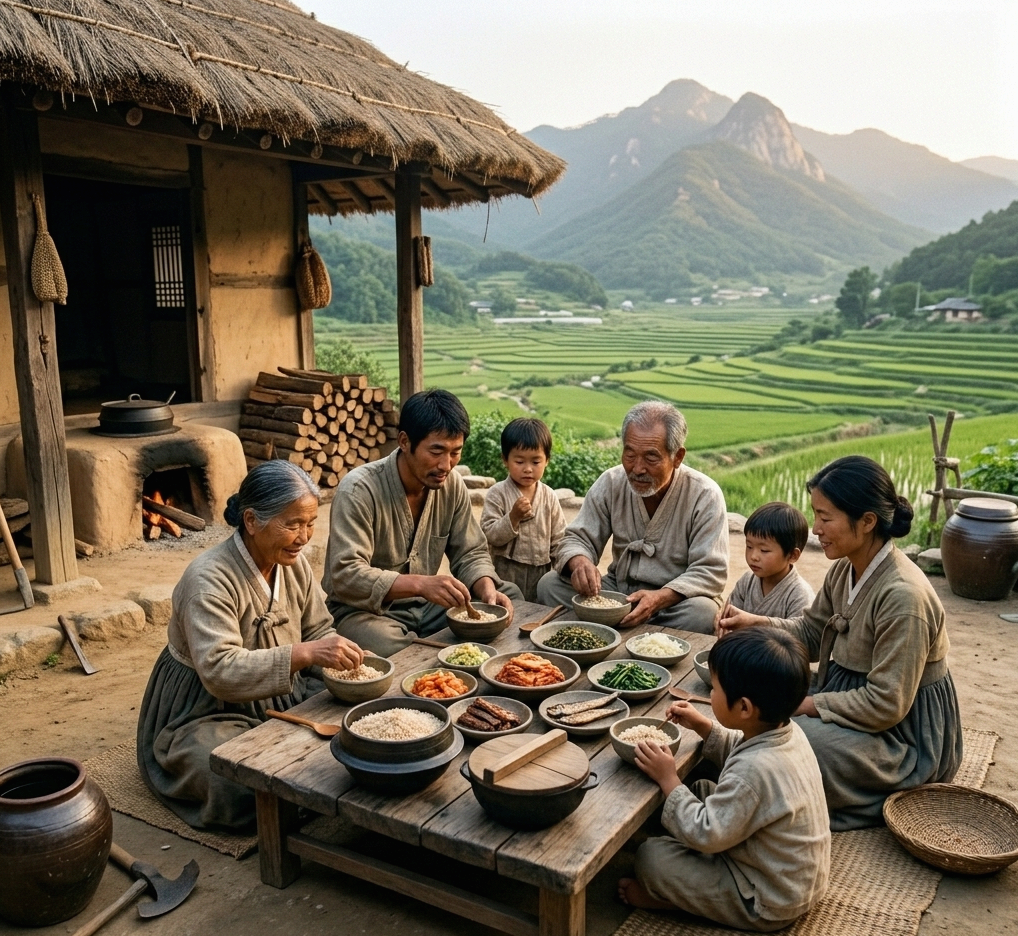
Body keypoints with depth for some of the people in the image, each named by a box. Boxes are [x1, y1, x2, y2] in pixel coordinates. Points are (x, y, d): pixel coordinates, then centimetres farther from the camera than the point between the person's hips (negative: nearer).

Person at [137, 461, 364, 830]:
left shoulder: (294, 564, -3)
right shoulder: (209, 579, -25)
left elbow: (318, 631, 6)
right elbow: (220, 671, -33)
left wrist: (338, 658, -17)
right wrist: (306, 654, -42)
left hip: (282, 696, 7)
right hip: (207, 712, -6)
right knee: (253, 791, -31)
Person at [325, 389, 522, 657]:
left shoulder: (453, 485, -4)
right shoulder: (359, 490, -23)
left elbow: (470, 554, 4)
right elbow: (346, 575, -30)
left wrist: (487, 589, -19)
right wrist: (420, 583, -43)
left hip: (425, 604, 6)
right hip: (363, 609, -6)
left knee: (509, 598, -5)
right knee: (392, 648, -37)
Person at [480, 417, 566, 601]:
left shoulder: (549, 496, 2)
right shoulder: (497, 494, -7)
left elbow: (559, 539, 7)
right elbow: (489, 535, -12)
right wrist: (513, 517, -23)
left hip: (541, 573, 3)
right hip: (506, 573, -3)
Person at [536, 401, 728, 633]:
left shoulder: (705, 496, -13)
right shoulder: (610, 483, -4)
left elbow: (710, 572, -16)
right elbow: (578, 538, 0)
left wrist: (660, 598, -34)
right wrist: (579, 562, -27)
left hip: (676, 599, -2)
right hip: (618, 590, 3)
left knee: (703, 612, -35)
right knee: (550, 585, -16)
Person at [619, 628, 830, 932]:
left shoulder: (754, 771, -36)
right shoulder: (788, 731, -9)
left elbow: (705, 835, -27)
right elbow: (739, 751, 13)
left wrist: (668, 780, -19)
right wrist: (702, 727, 2)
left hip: (769, 902, -9)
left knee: (651, 857, -10)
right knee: (702, 791, 16)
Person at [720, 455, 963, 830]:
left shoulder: (903, 597, -30)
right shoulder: (845, 569, -4)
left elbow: (885, 704, -26)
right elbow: (811, 631, 11)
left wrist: (803, 705, -20)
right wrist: (756, 623, -7)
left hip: (903, 732, -8)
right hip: (853, 694, 8)